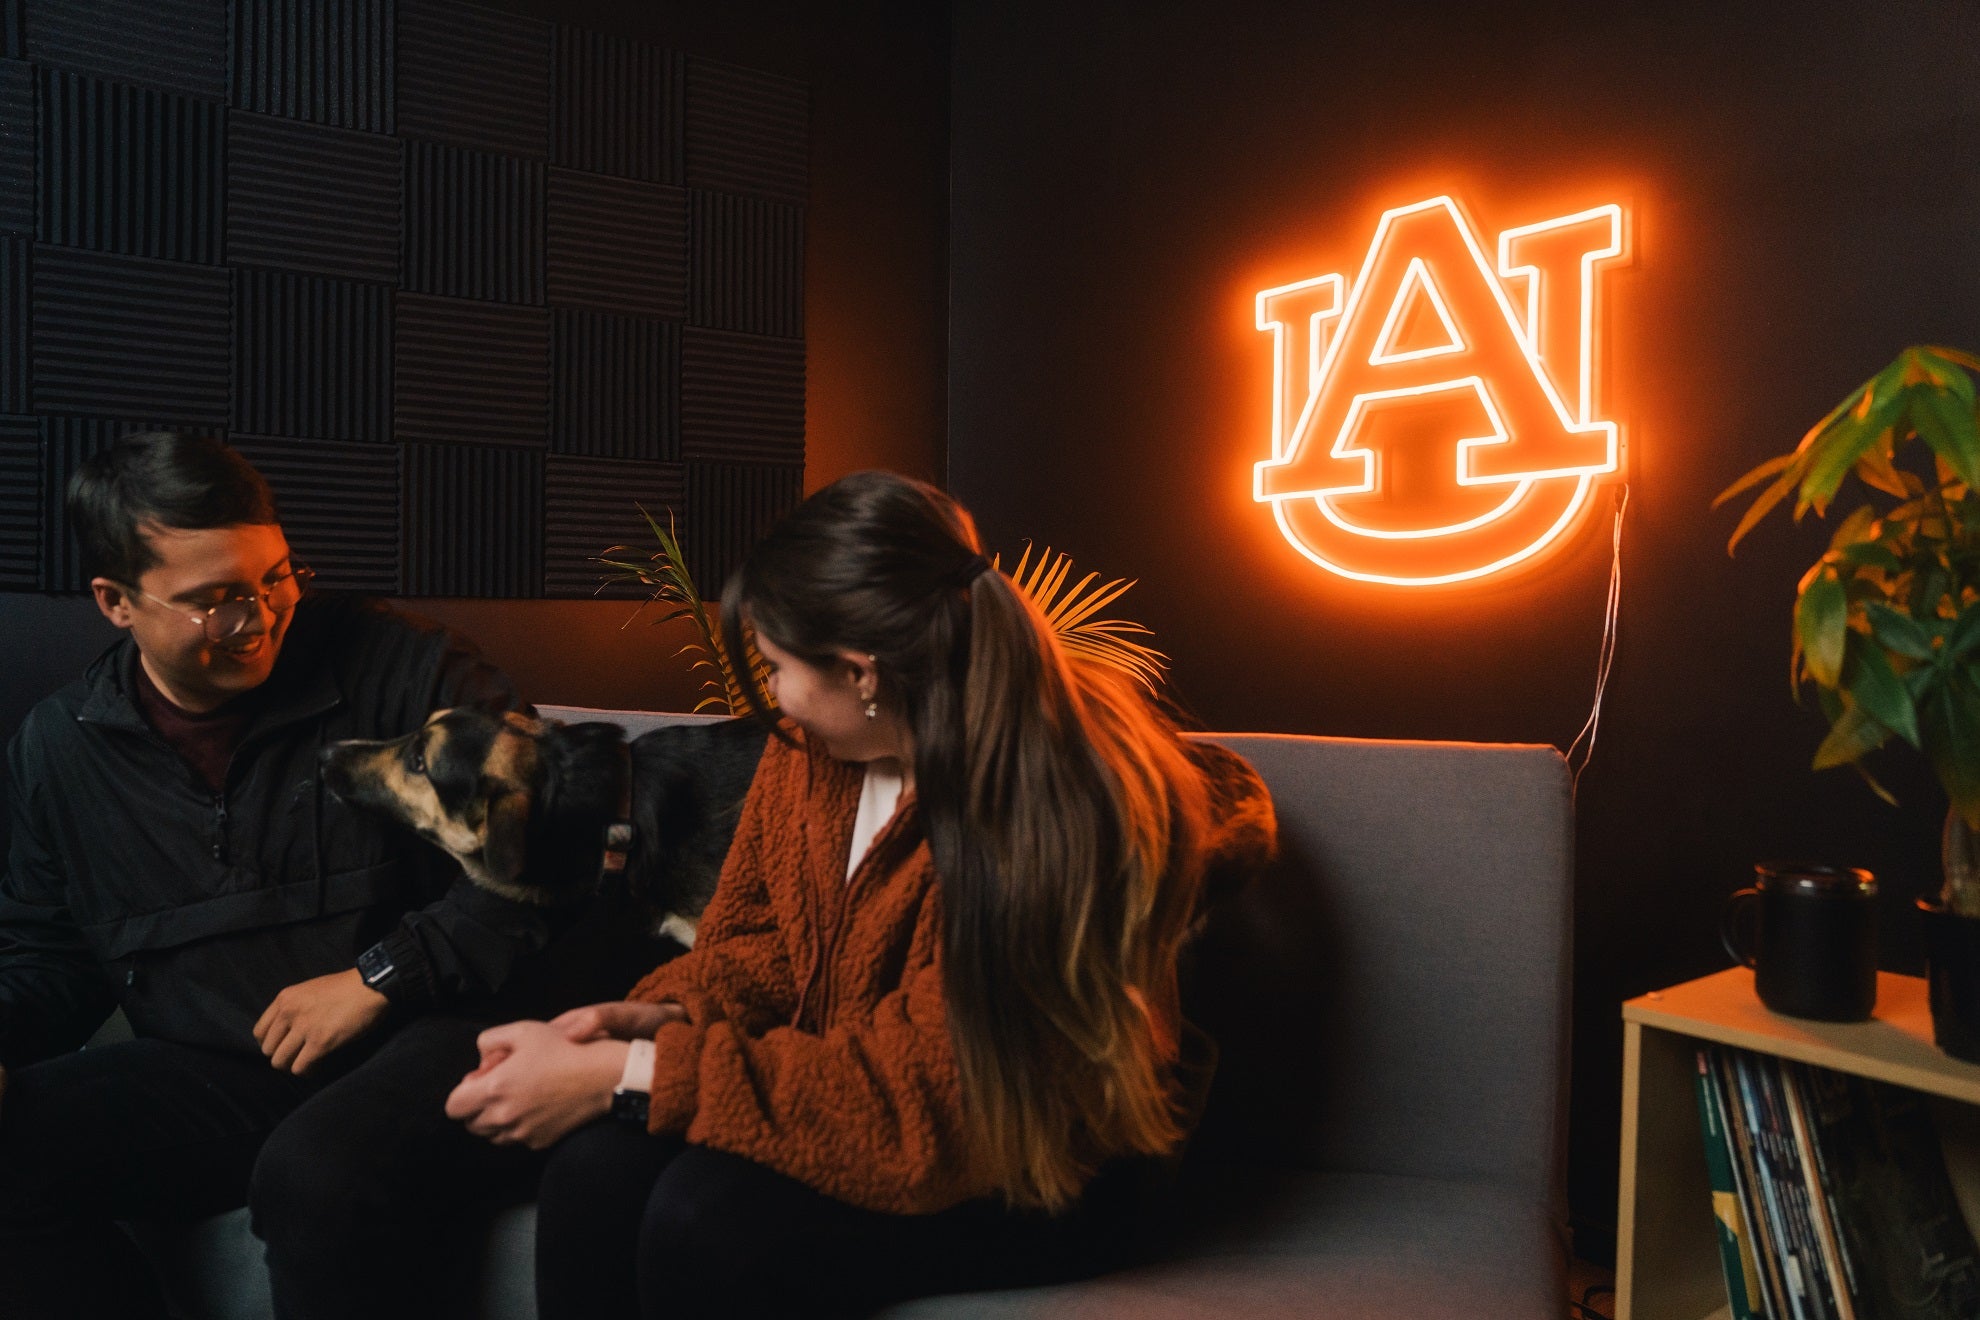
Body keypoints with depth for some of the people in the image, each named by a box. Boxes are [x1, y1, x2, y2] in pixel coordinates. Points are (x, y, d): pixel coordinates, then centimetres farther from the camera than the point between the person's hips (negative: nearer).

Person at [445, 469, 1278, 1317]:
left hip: (1029, 1172, -6)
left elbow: (912, 1104, -27)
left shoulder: (1056, 809, -27)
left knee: (705, 1218, -28)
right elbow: (762, 943, 8)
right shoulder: (811, 748, -4)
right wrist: (657, 1018, -13)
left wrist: (626, 1075, -26)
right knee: (594, 1176, -20)